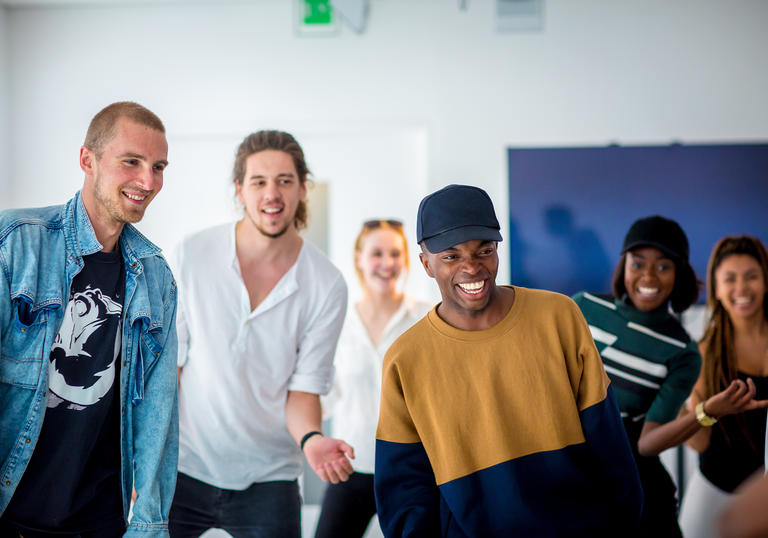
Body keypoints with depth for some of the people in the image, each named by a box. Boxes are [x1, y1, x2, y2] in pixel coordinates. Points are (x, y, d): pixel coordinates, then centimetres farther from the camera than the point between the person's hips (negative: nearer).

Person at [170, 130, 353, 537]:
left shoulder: (327, 286, -6)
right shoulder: (193, 255, -6)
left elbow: (303, 389, -2)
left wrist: (310, 438, -23)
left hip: (267, 479, 0)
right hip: (182, 468, 0)